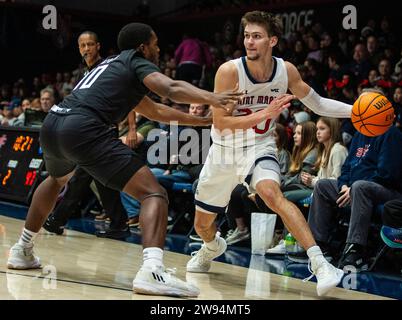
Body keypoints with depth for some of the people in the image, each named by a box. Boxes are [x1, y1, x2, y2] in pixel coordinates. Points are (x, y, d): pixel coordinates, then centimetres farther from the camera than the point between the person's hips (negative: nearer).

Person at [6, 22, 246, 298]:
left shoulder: (114, 65, 35)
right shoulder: (137, 61, 11)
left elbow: (156, 112, 43)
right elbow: (170, 88, -13)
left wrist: (203, 120, 46)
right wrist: (211, 98, -25)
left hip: (52, 123, 9)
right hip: (84, 129, -9)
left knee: (58, 179, 42)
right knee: (154, 194, -9)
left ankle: (22, 251, 47)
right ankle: (152, 270, -31)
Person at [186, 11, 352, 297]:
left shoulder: (286, 71, -11)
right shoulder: (230, 71, -21)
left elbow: (317, 104, 4)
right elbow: (220, 122, -23)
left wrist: (356, 111, -10)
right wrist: (266, 113, -31)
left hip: (259, 147, 0)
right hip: (225, 149, 1)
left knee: (272, 193, -34)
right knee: (202, 224, 14)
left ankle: (321, 264, -38)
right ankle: (213, 247, 53)